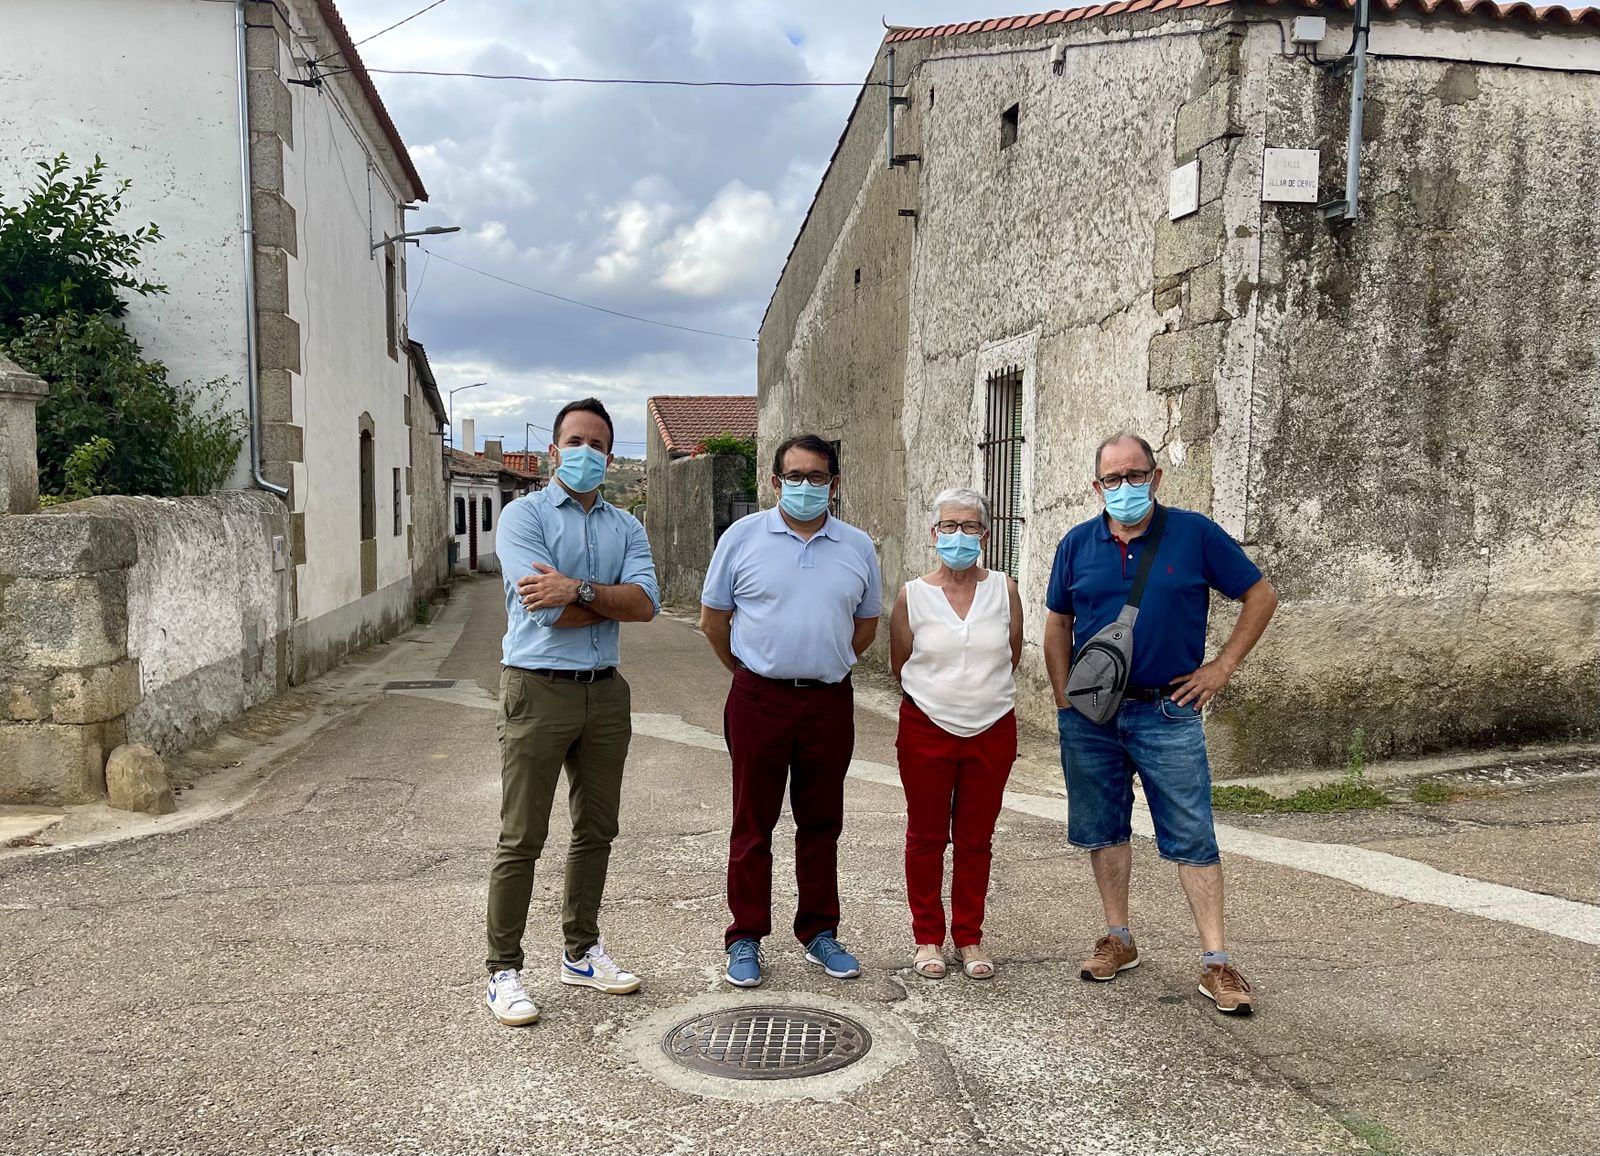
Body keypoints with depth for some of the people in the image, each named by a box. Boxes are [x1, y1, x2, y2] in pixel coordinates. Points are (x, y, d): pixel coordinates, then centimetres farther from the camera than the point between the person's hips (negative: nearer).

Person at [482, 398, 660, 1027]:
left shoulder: (625, 527, 12)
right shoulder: (524, 515, -2)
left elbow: (646, 602, -5)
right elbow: (550, 612, -16)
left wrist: (580, 590, -18)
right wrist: (615, 600, -4)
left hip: (605, 691, 5)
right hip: (539, 690, -5)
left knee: (596, 831, 14)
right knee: (521, 839, -1)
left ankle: (581, 951, 28)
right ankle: (503, 970, 10)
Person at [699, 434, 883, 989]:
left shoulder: (857, 547, 6)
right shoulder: (742, 537, -1)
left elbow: (866, 625, 18)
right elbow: (713, 620, 6)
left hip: (830, 703, 2)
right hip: (758, 701, -2)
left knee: (822, 824, 12)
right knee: (752, 825, 4)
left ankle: (819, 933, 26)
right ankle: (745, 939, 16)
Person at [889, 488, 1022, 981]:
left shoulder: (1004, 590, -2)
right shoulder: (913, 595, -5)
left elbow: (1011, 657, 10)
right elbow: (899, 666, 6)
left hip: (992, 732, 1)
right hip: (926, 731, -1)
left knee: (976, 839, 11)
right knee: (926, 837, 9)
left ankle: (970, 938, 25)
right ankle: (928, 938, 23)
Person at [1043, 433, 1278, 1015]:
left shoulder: (1195, 534, -4)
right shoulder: (1077, 545, 4)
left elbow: (1261, 596, 3)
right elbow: (1058, 624, 13)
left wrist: (1221, 667, -3)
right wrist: (1064, 698, 5)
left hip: (1167, 712, -3)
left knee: (1192, 836, -1)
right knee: (1103, 830, 12)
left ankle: (1216, 961, 6)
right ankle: (1118, 939, 26)